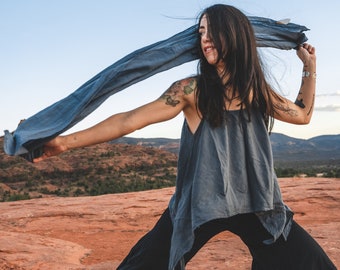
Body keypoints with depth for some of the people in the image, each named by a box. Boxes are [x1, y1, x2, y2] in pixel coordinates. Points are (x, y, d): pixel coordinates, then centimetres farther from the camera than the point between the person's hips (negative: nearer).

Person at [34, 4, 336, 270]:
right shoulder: (192, 90, -10)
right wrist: (66, 141, -19)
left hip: (254, 205, 3)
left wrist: (310, 66, 19)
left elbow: (302, 114, 20)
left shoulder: (256, 89, 3)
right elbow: (129, 120, -15)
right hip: (200, 205, -3)